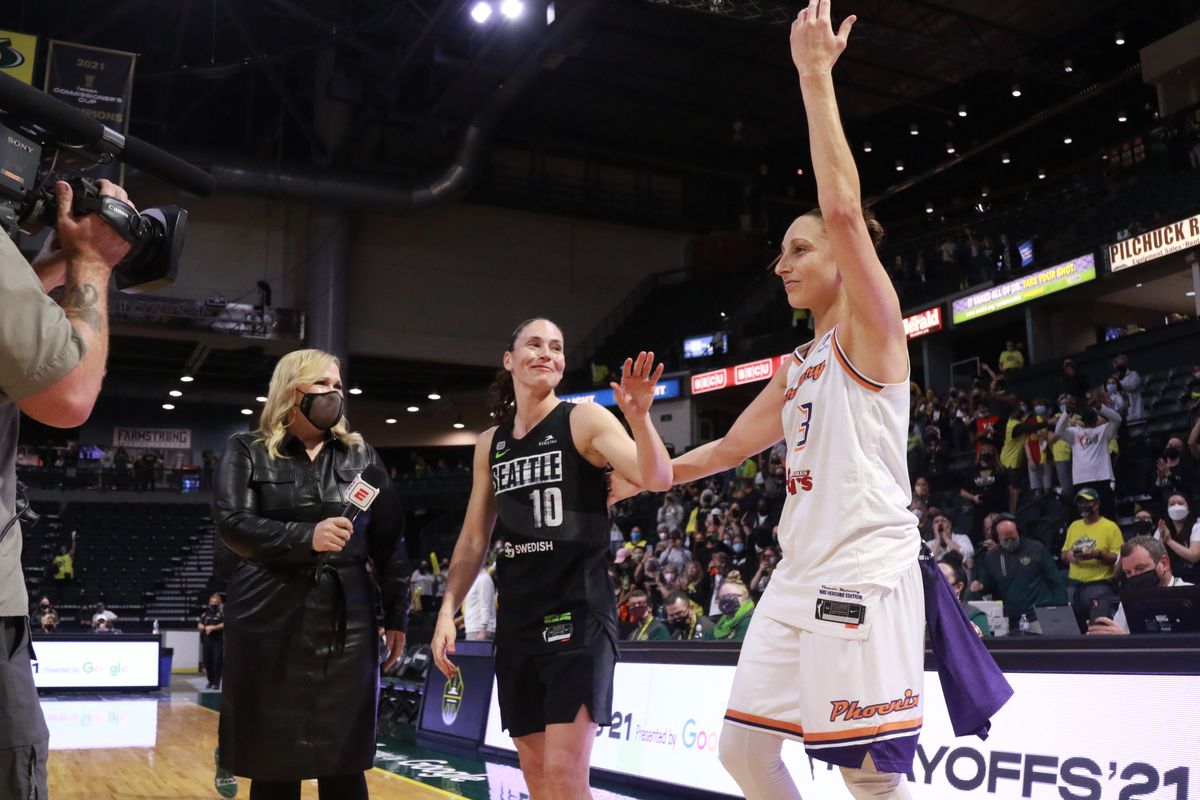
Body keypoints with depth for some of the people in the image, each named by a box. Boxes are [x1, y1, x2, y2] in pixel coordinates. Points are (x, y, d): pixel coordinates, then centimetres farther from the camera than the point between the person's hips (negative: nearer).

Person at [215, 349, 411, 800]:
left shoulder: (362, 455, 10)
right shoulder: (248, 450, 5)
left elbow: (390, 542, 9)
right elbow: (232, 525, -9)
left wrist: (397, 617, 5)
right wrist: (305, 537, -22)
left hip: (348, 622, 2)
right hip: (271, 621, -1)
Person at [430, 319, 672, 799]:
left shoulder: (585, 421, -4)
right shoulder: (490, 444, 12)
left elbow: (657, 479, -18)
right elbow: (473, 540, 17)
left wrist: (639, 418, -36)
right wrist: (447, 610, 8)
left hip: (578, 615, -5)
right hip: (517, 621, 6)